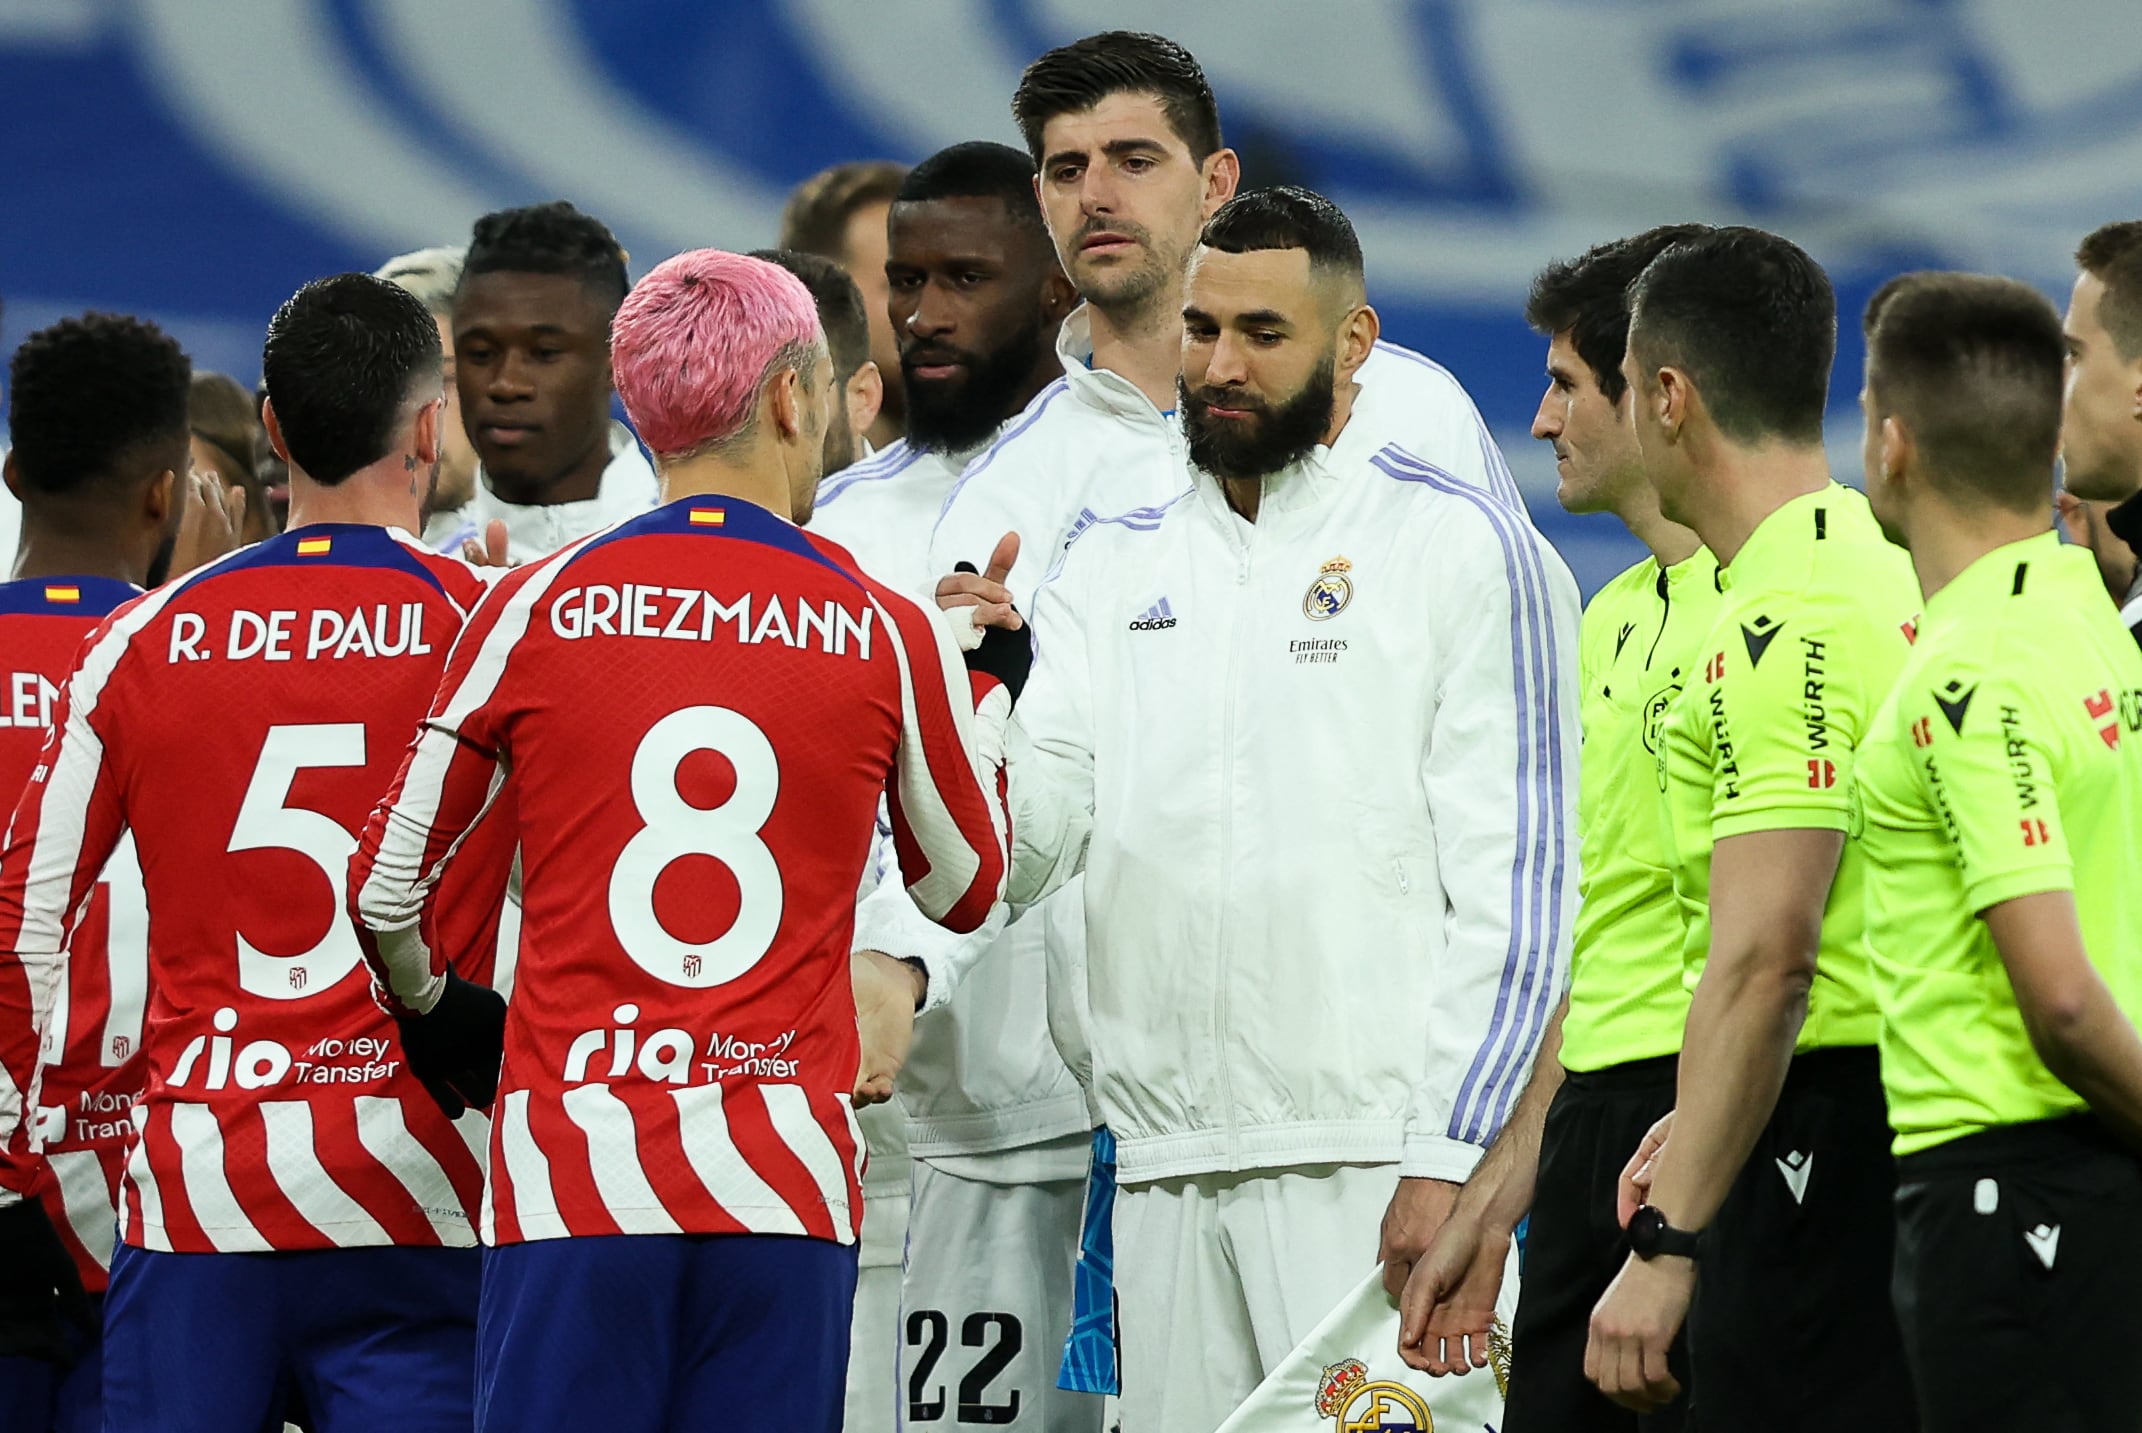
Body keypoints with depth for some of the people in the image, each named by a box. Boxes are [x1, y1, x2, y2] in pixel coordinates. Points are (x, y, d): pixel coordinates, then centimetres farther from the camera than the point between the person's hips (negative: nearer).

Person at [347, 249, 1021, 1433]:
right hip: (786, 1182, 1)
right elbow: (968, 890, 21)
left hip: (569, 1183, -1)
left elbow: (387, 893, 9)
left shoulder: (535, 613, 2)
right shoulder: (886, 636, 4)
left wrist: (438, 1019, 31)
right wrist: (989, 683, 37)